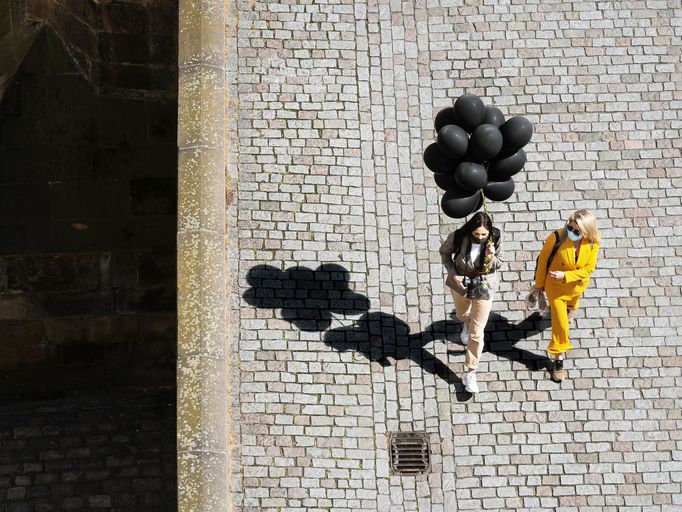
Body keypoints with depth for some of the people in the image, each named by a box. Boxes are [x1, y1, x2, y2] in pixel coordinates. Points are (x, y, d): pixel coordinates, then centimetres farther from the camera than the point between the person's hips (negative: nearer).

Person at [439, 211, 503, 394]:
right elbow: (444, 252, -6)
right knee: (462, 314, 32)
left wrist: (491, 257, -36)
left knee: (476, 332, 2)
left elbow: (497, 264, -13)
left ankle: (470, 373, 14)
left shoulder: (495, 238, -25)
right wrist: (453, 273, -15)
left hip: (484, 286, -1)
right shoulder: (458, 237, -26)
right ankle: (466, 323, 72)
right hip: (461, 283, 1)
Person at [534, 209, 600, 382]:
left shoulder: (593, 243, -25)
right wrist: (539, 283, -5)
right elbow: (543, 259, -17)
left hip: (577, 284, 3)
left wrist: (565, 275, -30)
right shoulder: (557, 238, -34)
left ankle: (568, 307, 73)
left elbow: (589, 269, -16)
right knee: (560, 325, -2)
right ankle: (558, 359, 15)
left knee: (572, 302, 36)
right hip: (556, 286, -3)